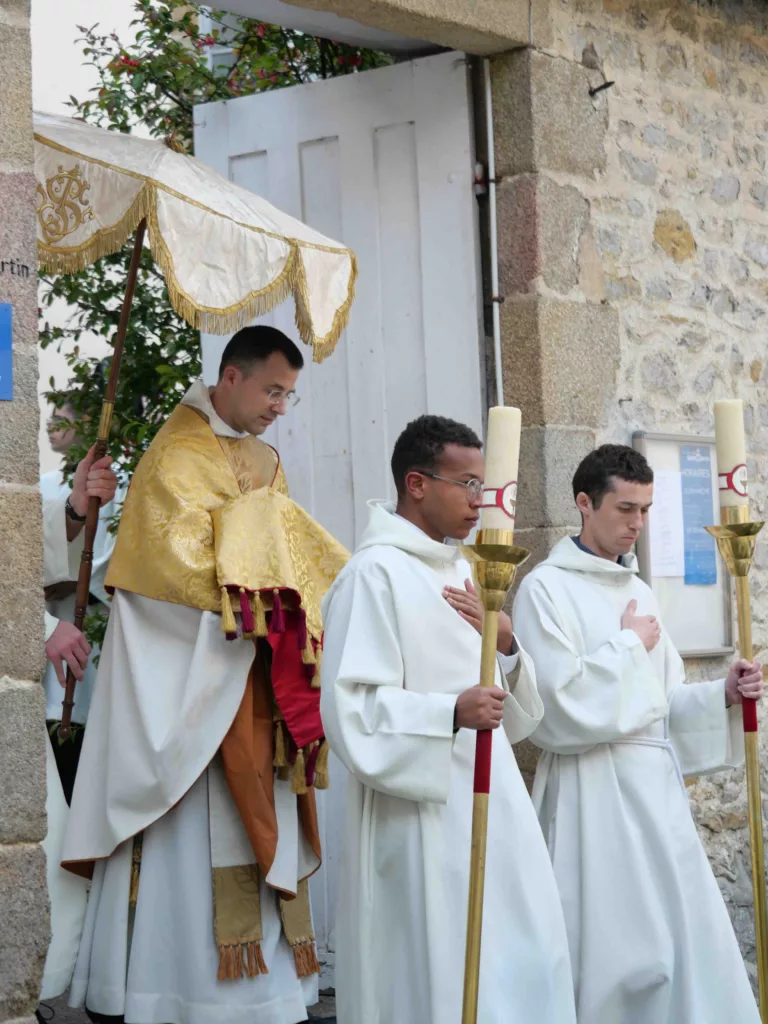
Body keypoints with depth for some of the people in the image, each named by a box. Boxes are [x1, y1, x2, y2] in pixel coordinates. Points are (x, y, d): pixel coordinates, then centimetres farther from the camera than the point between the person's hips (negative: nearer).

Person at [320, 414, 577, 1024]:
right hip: (422, 814, -8)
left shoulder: (462, 571, 15)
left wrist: (506, 649, -2)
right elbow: (352, 708, -16)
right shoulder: (375, 573, -10)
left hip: (492, 802, 8)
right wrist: (452, 713, -27)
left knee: (525, 966, 6)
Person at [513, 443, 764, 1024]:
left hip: (658, 788, 7)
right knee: (613, 953, -4)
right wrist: (629, 646, -7)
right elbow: (563, 706, -16)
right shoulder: (546, 590, -7)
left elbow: (663, 705, 16)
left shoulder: (638, 591, 15)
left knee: (686, 947, 4)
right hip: (595, 796, -7)